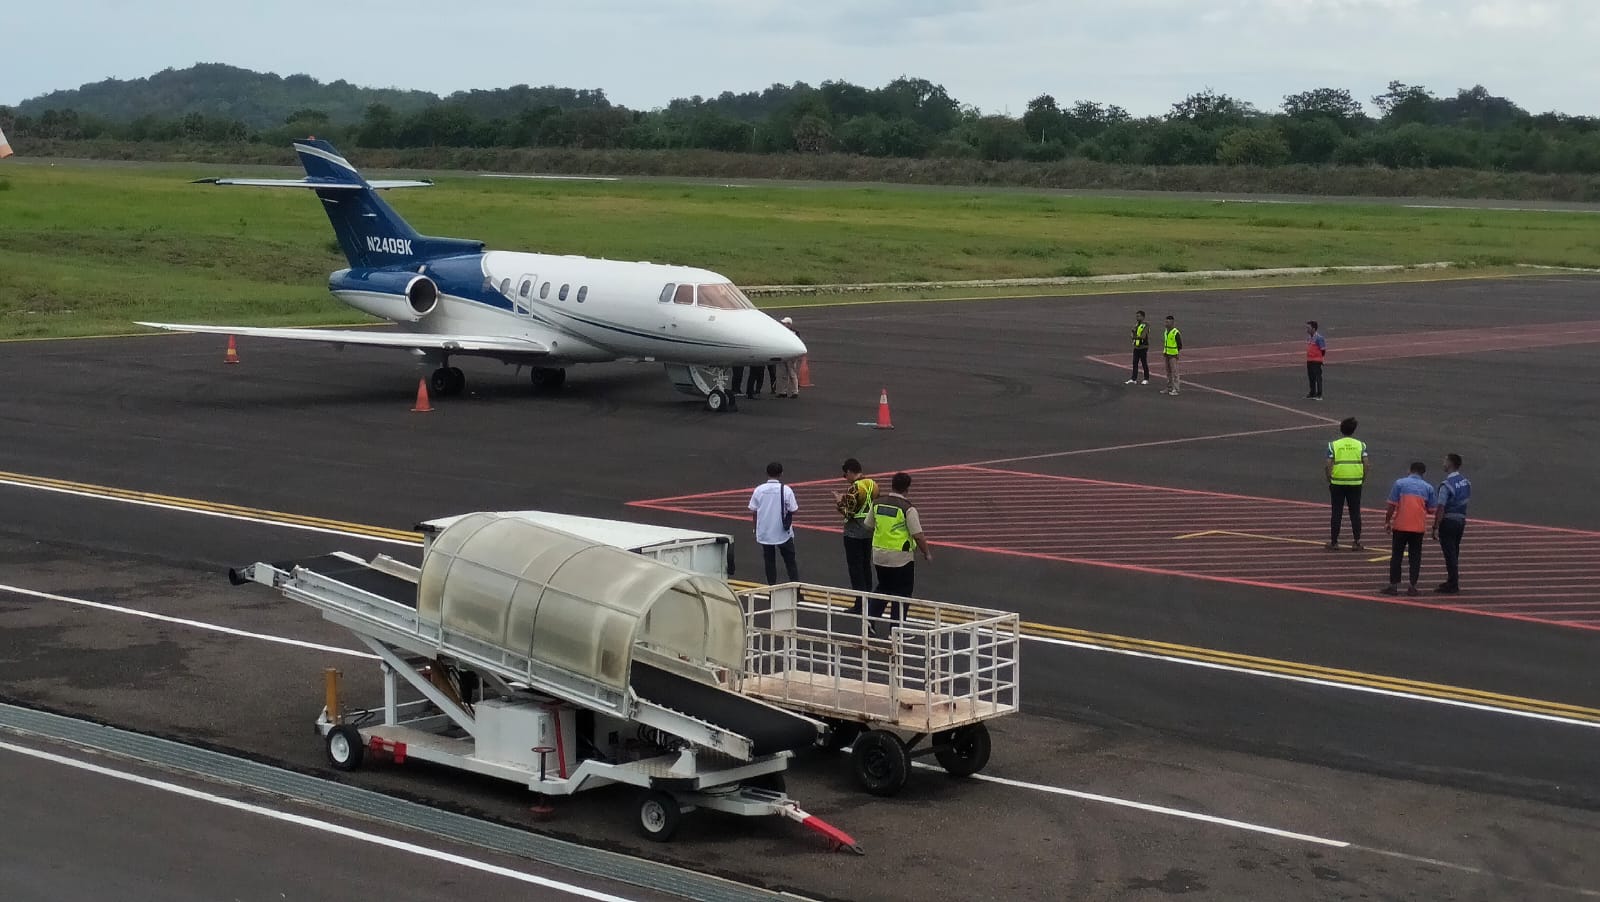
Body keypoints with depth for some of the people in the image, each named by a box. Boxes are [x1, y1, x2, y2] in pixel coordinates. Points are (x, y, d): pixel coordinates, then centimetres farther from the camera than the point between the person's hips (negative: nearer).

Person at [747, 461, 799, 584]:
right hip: (783, 533, -1)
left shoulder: (759, 490, -5)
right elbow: (792, 510, -9)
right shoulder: (786, 490, -11)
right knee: (790, 561, 10)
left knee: (769, 562, 12)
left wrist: (756, 530, 13)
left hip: (764, 533, 1)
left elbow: (753, 512, 0)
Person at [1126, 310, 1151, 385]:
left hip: (1143, 347, -7)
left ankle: (1146, 379, 9)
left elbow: (1143, 336, -19)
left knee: (1144, 364, 1)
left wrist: (1136, 336, -9)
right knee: (1135, 363, 6)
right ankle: (1133, 379, 10)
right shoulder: (1136, 324, 13)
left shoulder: (1146, 325, -11)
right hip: (1136, 347, 7)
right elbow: (1134, 333, 6)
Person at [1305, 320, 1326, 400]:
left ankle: (1319, 395, -1)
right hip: (1309, 360, 9)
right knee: (1311, 377, 16)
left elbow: (1323, 350, -13)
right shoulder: (1309, 337, 9)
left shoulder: (1319, 337, -17)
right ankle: (1312, 393, 28)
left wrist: (1318, 357, -2)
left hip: (1316, 361, -9)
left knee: (1317, 377, -4)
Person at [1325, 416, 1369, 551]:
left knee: (1337, 513, 6)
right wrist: (1363, 479, 8)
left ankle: (1334, 542, 9)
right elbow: (1366, 464, -5)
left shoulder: (1334, 445, -3)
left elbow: (1328, 465, -8)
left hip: (1337, 483, -1)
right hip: (1355, 483, 1)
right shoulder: (1360, 445, 0)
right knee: (1355, 513, 8)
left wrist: (1329, 479, 5)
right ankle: (1356, 542, 8)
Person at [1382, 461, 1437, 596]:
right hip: (1419, 527, 2)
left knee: (1396, 555, 6)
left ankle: (1393, 585, 6)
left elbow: (1392, 505, -6)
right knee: (1415, 557, 8)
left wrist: (1387, 521, 4)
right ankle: (1413, 587, 5)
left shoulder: (1400, 483, -2)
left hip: (1401, 526, -2)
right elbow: (1430, 510, 7)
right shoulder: (1428, 488, 4)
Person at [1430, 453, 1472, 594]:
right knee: (1454, 552, 18)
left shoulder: (1446, 484, -19)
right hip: (1461, 519, 8)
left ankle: (1452, 585, 3)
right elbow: (1467, 500, 12)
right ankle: (1452, 581, 27)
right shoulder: (1466, 482, 6)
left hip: (1448, 520, -8)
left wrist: (1435, 528, -18)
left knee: (1449, 553, -1)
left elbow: (1440, 508, -21)